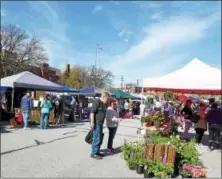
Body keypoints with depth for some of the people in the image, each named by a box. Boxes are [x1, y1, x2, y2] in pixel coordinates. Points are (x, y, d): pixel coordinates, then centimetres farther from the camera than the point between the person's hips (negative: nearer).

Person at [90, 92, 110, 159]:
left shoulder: (104, 104, 15)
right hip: (96, 123, -10)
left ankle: (97, 152, 27)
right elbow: (92, 112, -18)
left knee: (100, 139, 15)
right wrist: (92, 122, -22)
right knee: (97, 138, -6)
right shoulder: (97, 101, -13)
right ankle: (94, 153, 6)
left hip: (100, 123, 10)